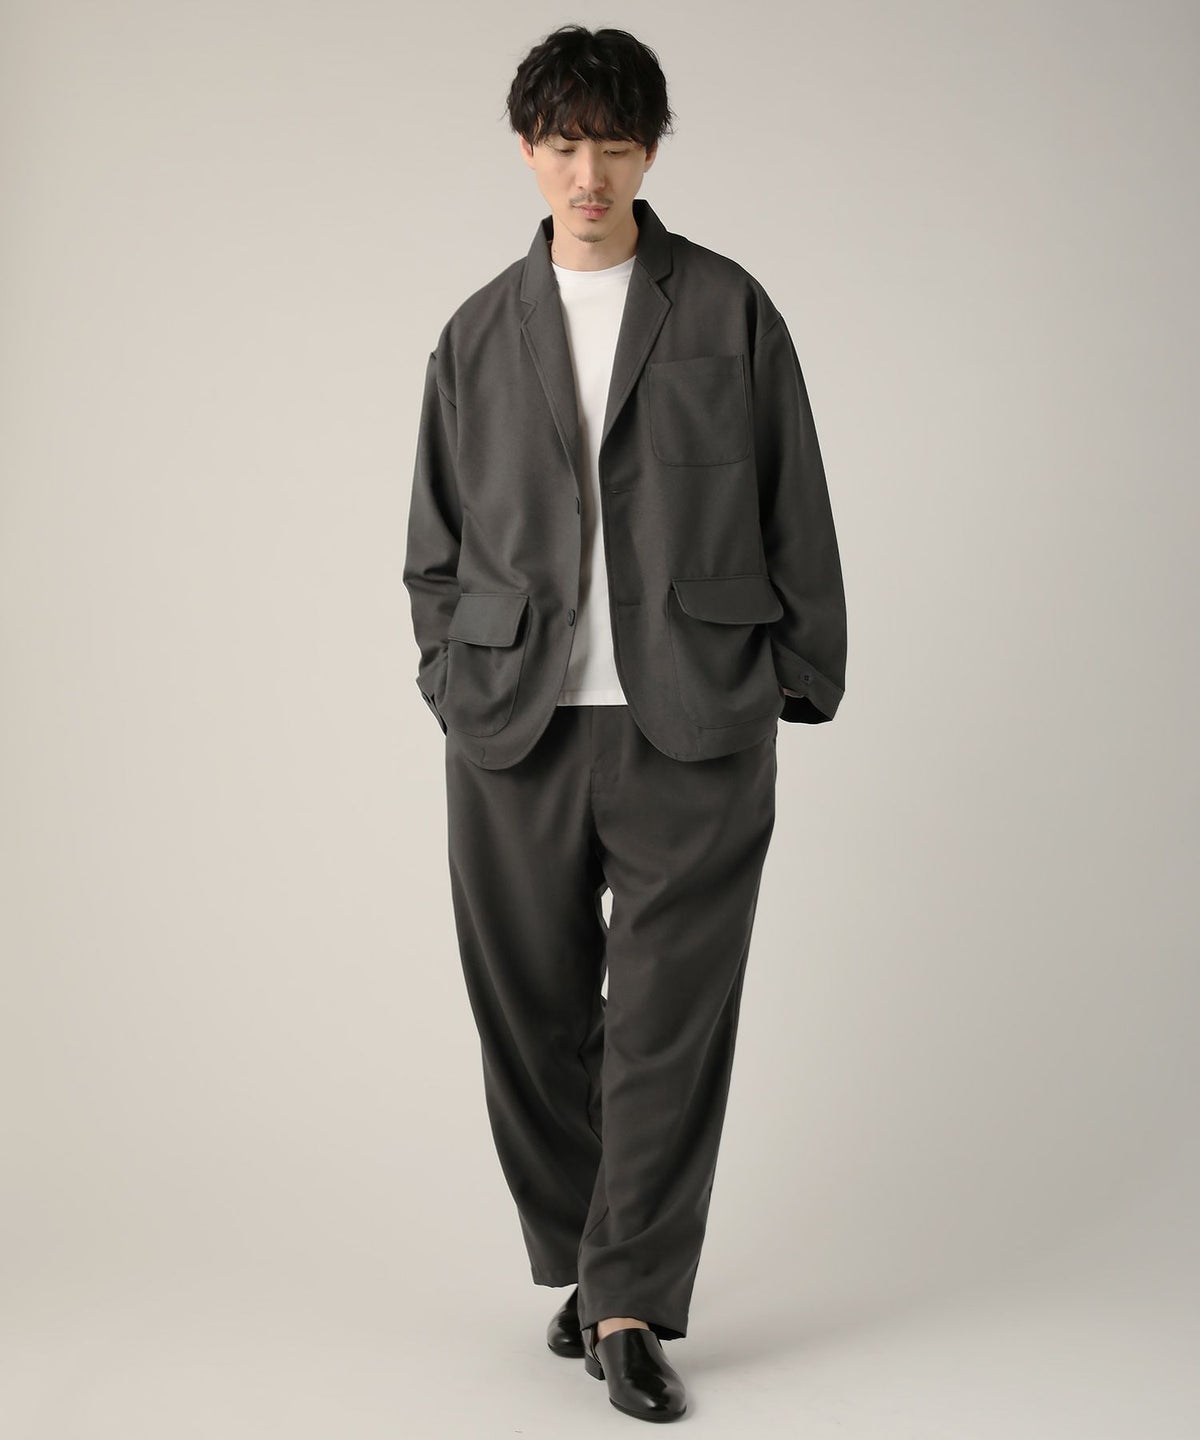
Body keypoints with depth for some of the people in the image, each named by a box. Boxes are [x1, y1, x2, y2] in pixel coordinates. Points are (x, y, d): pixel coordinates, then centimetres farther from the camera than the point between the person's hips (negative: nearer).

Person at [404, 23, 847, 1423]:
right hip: (514, 729, 2)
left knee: (670, 1022, -2)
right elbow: (435, 539, 15)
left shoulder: (729, 311, 6)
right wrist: (454, 677, 5)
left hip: (693, 727, -2)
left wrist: (798, 678, 3)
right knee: (536, 1013, 8)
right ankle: (575, 1264, 26)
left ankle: (630, 1303, 8)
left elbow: (795, 511, 6)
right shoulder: (476, 334, 12)